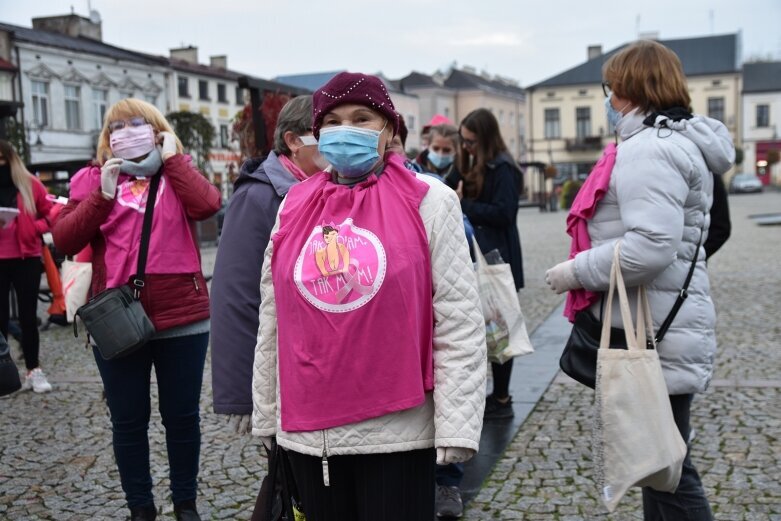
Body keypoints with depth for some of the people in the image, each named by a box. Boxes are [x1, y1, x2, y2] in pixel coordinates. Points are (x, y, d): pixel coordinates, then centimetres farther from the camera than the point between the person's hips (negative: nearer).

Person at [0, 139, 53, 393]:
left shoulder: (30, 184, 2)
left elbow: (51, 215, 6)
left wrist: (33, 228, -11)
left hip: (26, 258, 0)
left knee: (28, 315, 6)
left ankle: (34, 370, 13)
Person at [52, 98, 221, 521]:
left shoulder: (178, 173, 7)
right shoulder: (92, 178, 7)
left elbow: (207, 205, -16)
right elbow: (64, 241, -5)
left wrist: (170, 158, -7)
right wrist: (103, 194, -14)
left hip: (181, 317, 0)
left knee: (182, 416, 11)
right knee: (128, 421, 11)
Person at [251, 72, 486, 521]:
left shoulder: (428, 201, -5)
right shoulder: (295, 206, 6)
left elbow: (459, 321, -8)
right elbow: (272, 321, 10)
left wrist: (456, 426, -11)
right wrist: (266, 413, 12)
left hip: (397, 429, -3)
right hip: (309, 429, 4)